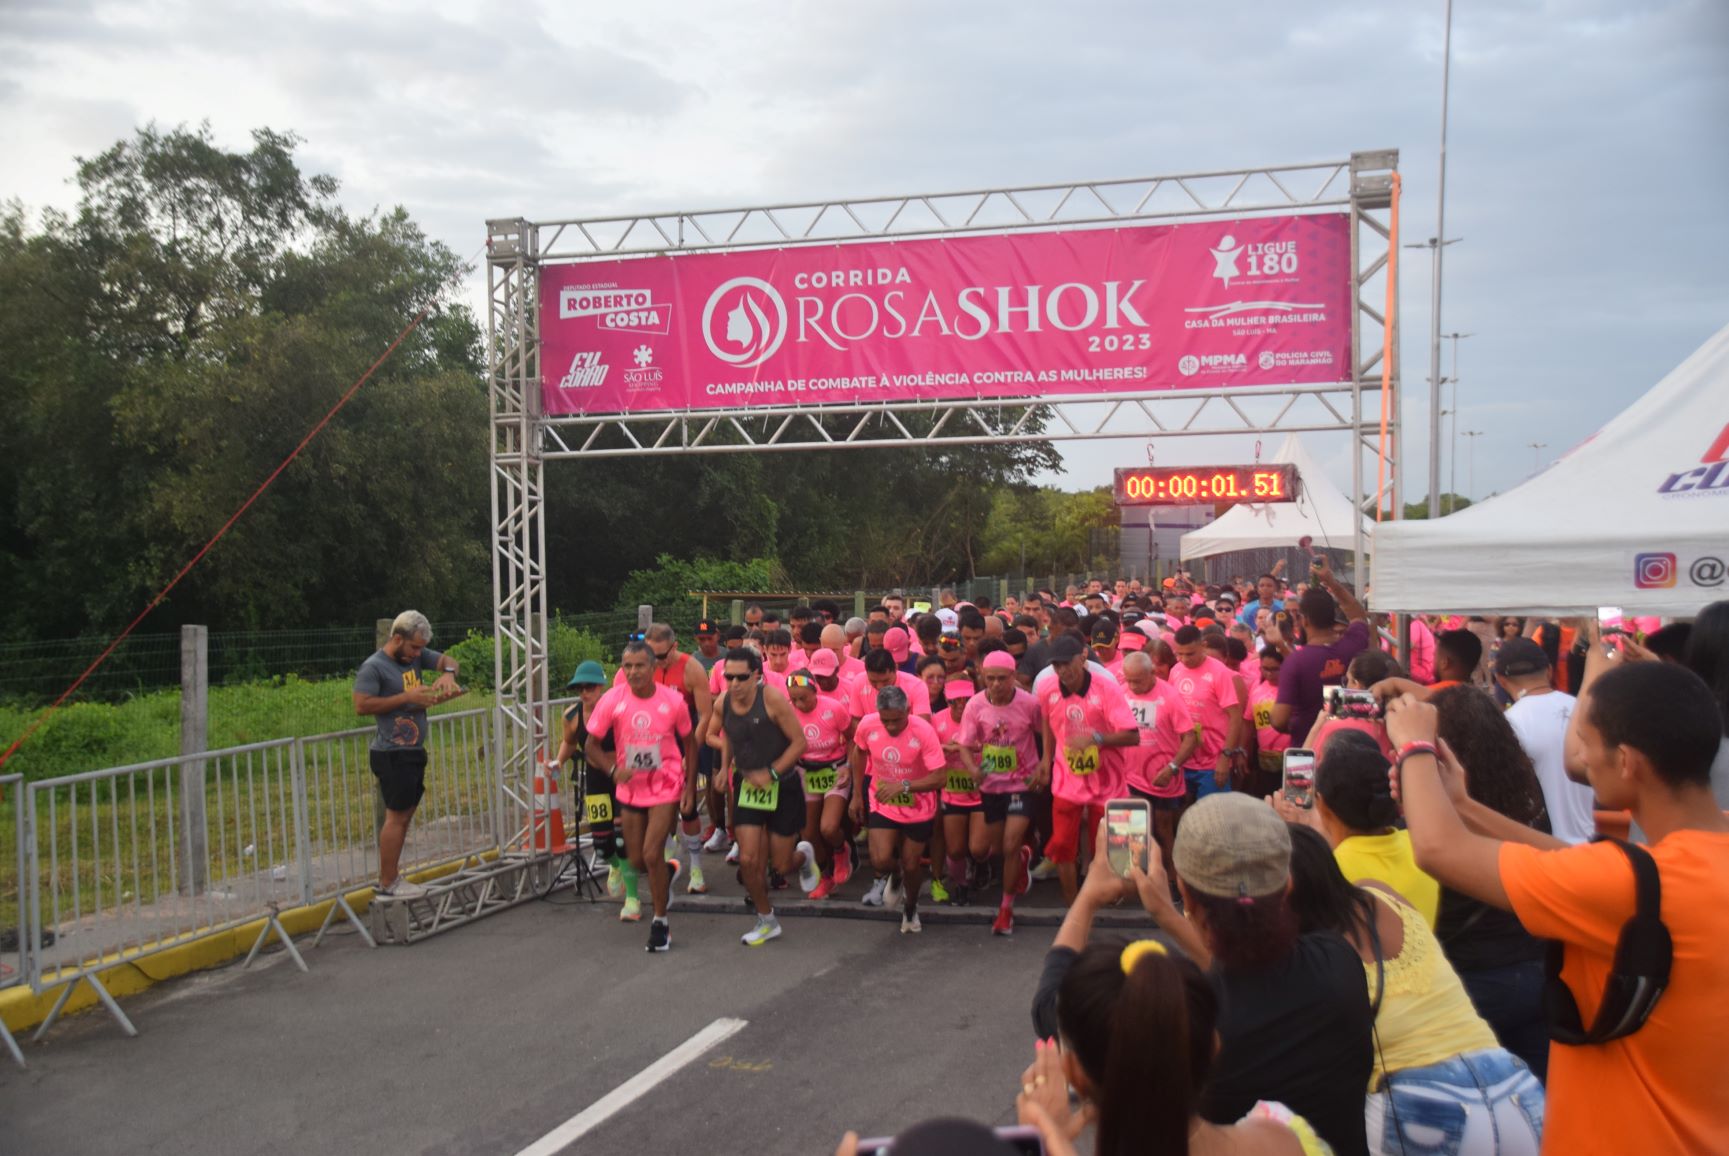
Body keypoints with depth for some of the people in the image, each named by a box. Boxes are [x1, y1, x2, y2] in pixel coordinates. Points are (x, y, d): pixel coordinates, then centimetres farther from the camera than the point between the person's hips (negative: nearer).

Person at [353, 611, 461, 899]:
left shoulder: (416, 655, 9)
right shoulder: (374, 667, -13)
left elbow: (447, 660, 15)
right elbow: (361, 705, -19)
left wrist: (447, 673, -10)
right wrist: (406, 697, -20)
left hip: (414, 751, 8)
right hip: (392, 754, -8)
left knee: (404, 816, 10)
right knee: (397, 817, -8)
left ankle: (390, 878, 16)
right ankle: (387, 884, -2)